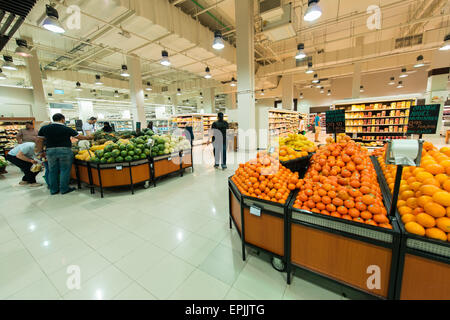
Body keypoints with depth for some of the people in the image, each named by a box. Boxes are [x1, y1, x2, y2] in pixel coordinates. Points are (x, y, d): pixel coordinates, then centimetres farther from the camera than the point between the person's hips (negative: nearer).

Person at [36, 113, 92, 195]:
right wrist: (89, 137, 21)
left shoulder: (44, 128, 6)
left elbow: (39, 141, 8)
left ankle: (53, 190, 20)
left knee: (52, 171, 12)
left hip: (50, 151, 4)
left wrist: (40, 152, 16)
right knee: (65, 170, 4)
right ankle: (64, 189, 9)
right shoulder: (67, 129, -5)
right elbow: (79, 137, 4)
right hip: (65, 150, -4)